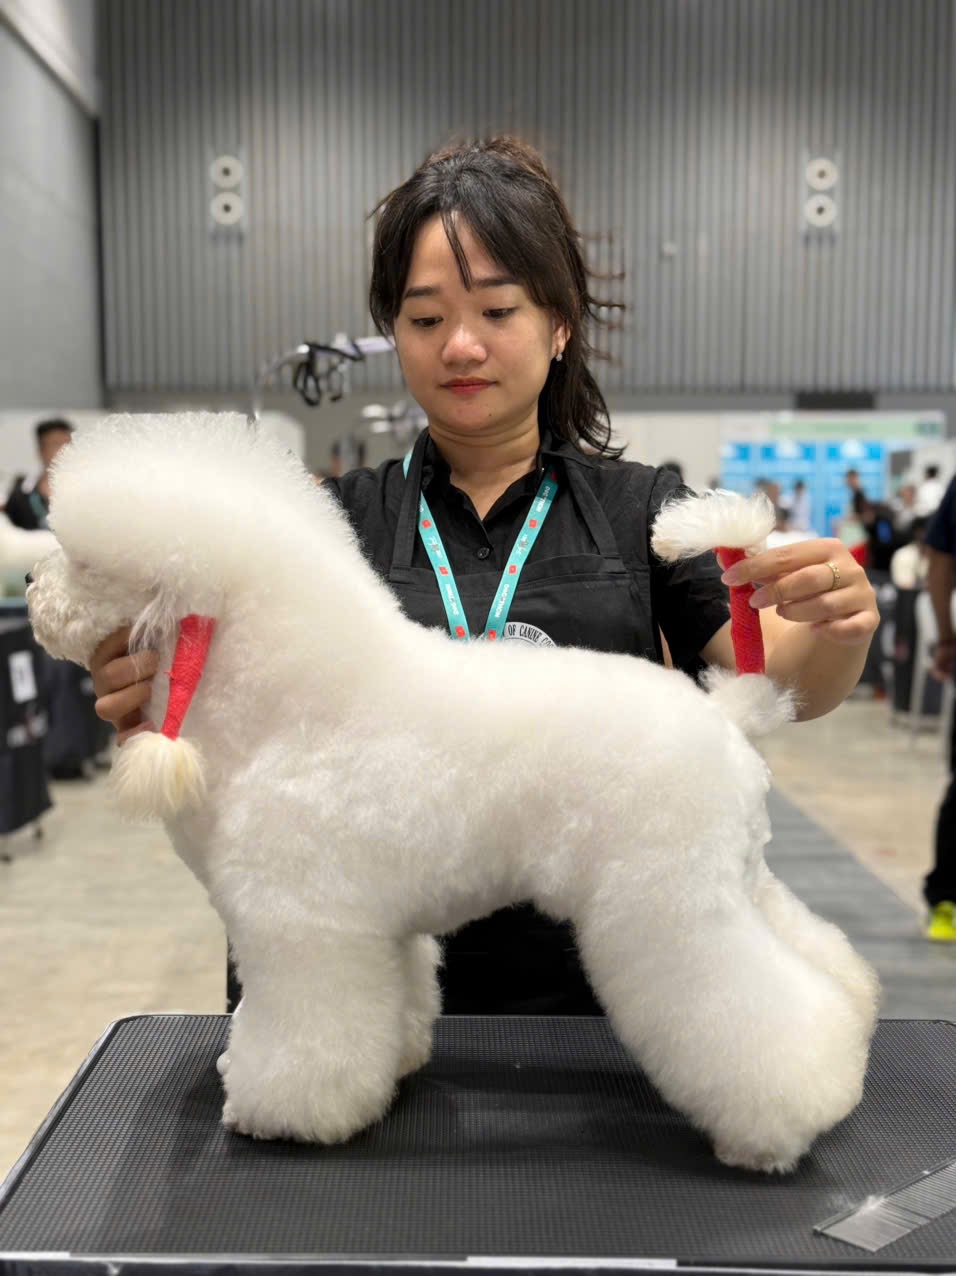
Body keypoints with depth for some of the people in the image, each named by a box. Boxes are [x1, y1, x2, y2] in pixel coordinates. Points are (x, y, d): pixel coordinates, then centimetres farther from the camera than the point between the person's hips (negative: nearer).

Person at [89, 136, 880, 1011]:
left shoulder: (638, 508, 0)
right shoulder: (340, 518, 1)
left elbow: (788, 685, -9)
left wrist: (840, 624, -31)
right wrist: (147, 716, -28)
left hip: (598, 981, 0)